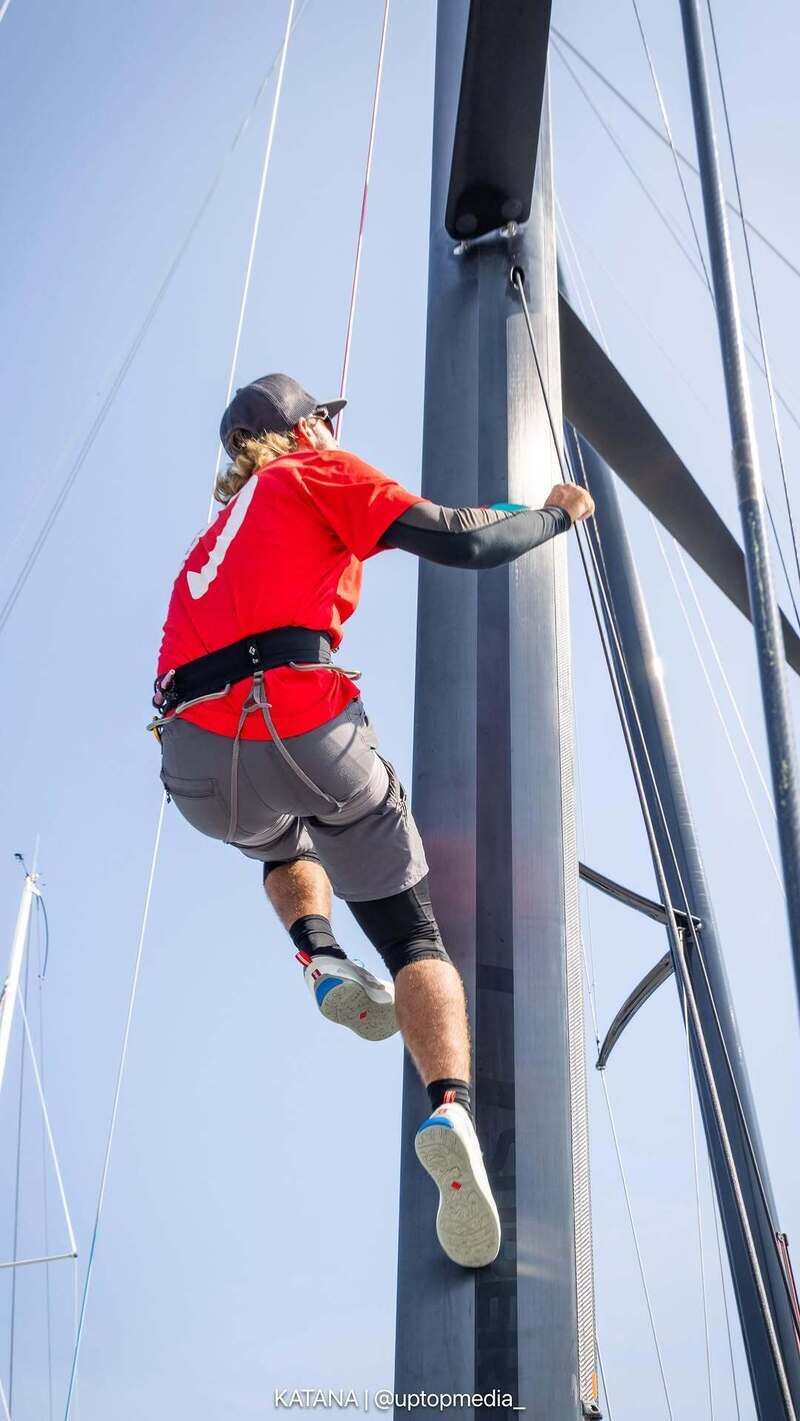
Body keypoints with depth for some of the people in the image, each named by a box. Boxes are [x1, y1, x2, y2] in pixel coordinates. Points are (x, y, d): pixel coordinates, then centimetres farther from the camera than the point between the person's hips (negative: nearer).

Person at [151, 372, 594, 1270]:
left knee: (281, 843, 40)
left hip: (197, 764, 5)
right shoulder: (313, 473, 15)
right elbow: (461, 542, 5)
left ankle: (320, 961, 11)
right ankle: (450, 1106, -17)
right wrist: (554, 516, 21)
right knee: (413, 939, 8)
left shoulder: (217, 533, 33)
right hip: (304, 728, -5)